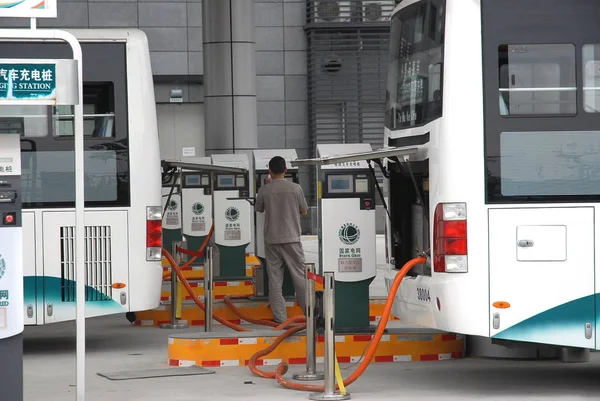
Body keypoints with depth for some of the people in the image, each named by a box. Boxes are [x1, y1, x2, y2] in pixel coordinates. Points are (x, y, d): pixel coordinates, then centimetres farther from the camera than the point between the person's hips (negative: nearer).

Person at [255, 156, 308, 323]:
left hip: (272, 240, 0)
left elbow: (259, 209, 14)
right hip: (291, 239, 0)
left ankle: (280, 316, 2)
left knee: (275, 279, 4)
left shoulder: (264, 190, -5)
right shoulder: (295, 188, -6)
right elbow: (304, 212, 4)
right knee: (299, 276, 7)